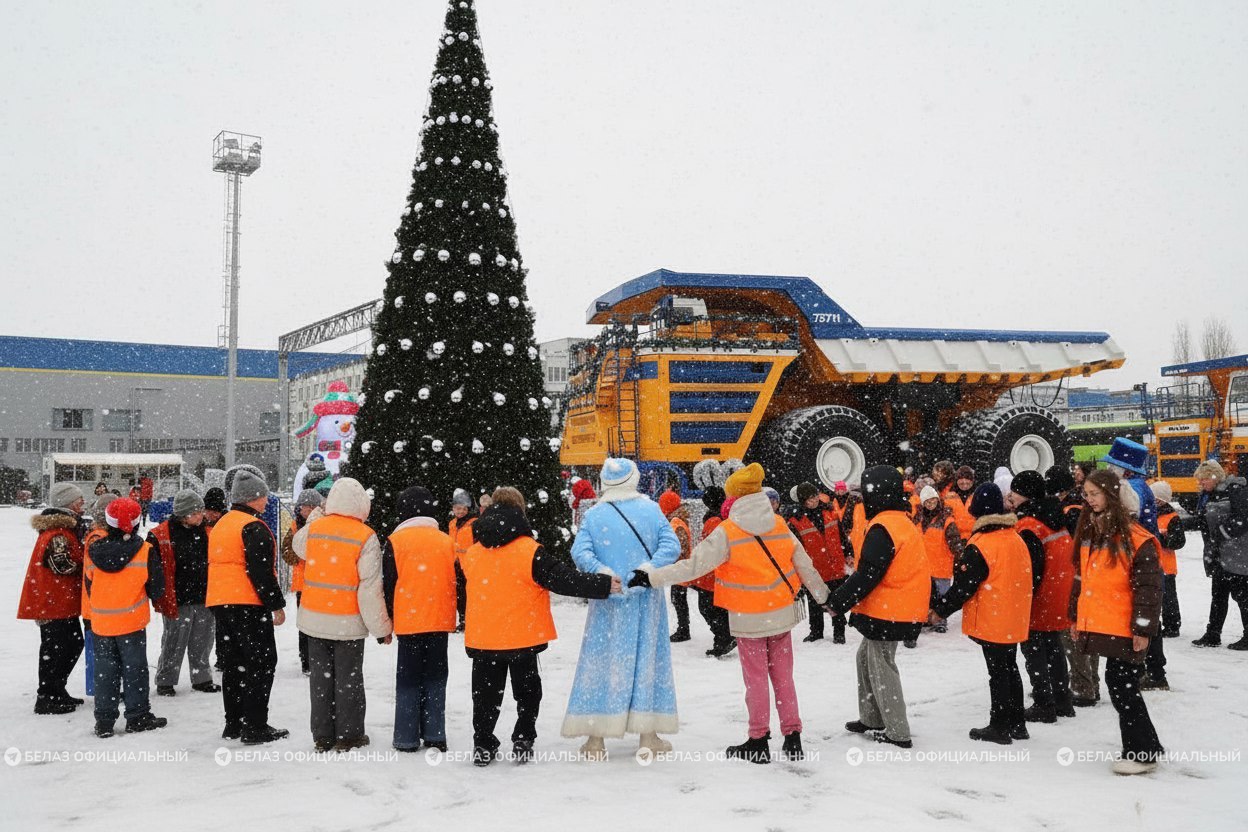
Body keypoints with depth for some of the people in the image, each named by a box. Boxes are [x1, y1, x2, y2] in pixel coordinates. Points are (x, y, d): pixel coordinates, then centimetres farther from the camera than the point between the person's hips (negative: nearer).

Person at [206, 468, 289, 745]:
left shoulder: (220, 525, 18)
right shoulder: (254, 527, -12)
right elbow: (262, 571, -18)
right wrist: (277, 605, -13)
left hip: (221, 604, 9)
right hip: (249, 605, -9)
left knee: (233, 664, 15)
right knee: (262, 663, -3)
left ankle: (234, 724, 19)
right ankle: (255, 728, -4)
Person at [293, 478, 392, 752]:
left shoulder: (313, 528, -3)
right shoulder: (365, 537, -14)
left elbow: (298, 545, 23)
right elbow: (370, 588, -15)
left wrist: (317, 513, 28)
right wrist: (381, 627, -7)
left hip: (314, 617, 4)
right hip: (348, 621, -4)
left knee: (320, 676, 13)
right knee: (348, 678, 8)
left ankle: (323, 735, 21)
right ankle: (348, 735, 16)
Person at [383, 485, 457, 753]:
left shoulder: (395, 542, -4)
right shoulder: (446, 541, 3)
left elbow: (388, 584, -2)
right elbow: (458, 582, 8)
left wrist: (385, 621, 8)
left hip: (408, 621, -2)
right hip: (440, 620, 2)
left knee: (408, 680, 6)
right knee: (435, 678, 11)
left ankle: (407, 738, 8)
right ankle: (434, 736, 10)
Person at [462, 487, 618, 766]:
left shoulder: (471, 553, 1)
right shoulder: (529, 551, -15)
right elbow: (563, 579, -19)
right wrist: (604, 585, -16)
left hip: (482, 638, 3)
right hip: (523, 637, -3)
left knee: (485, 693, 14)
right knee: (527, 691, 14)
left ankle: (483, 745, 17)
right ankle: (523, 742, 13)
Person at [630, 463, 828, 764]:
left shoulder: (727, 531, -16)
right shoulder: (780, 525, -2)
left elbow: (694, 565, -20)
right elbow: (805, 566, 6)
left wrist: (652, 577, -16)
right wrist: (825, 597, 19)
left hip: (748, 620, -4)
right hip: (782, 614, 4)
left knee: (756, 679, 8)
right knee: (783, 677, 15)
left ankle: (758, 742, 16)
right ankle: (792, 738, 19)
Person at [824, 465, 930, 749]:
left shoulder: (882, 528, -20)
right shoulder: (903, 522, 11)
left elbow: (867, 575, -23)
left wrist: (837, 602, -16)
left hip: (887, 613, -10)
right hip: (902, 608, 10)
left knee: (881, 668, 0)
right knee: (866, 658, 21)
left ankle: (898, 733, 7)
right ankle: (872, 719, 29)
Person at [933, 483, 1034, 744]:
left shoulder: (979, 546, -20)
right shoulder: (1017, 539, 5)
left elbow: (964, 585, -20)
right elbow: (1023, 579, 15)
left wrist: (940, 609, -9)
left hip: (991, 622, -8)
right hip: (1014, 620, 8)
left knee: (997, 673, 0)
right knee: (1010, 669, 17)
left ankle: (999, 727, 8)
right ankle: (1017, 724, 24)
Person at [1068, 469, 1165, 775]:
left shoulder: (1135, 538, -13)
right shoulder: (1087, 533, 11)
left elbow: (1149, 586, -13)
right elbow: (1081, 578, 18)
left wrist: (1143, 628, -14)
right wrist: (1076, 617, 19)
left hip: (1124, 629, -8)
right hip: (1097, 627, 8)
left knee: (1122, 686, -3)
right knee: (1119, 684, 13)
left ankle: (1142, 753, 10)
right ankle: (1146, 746, 26)